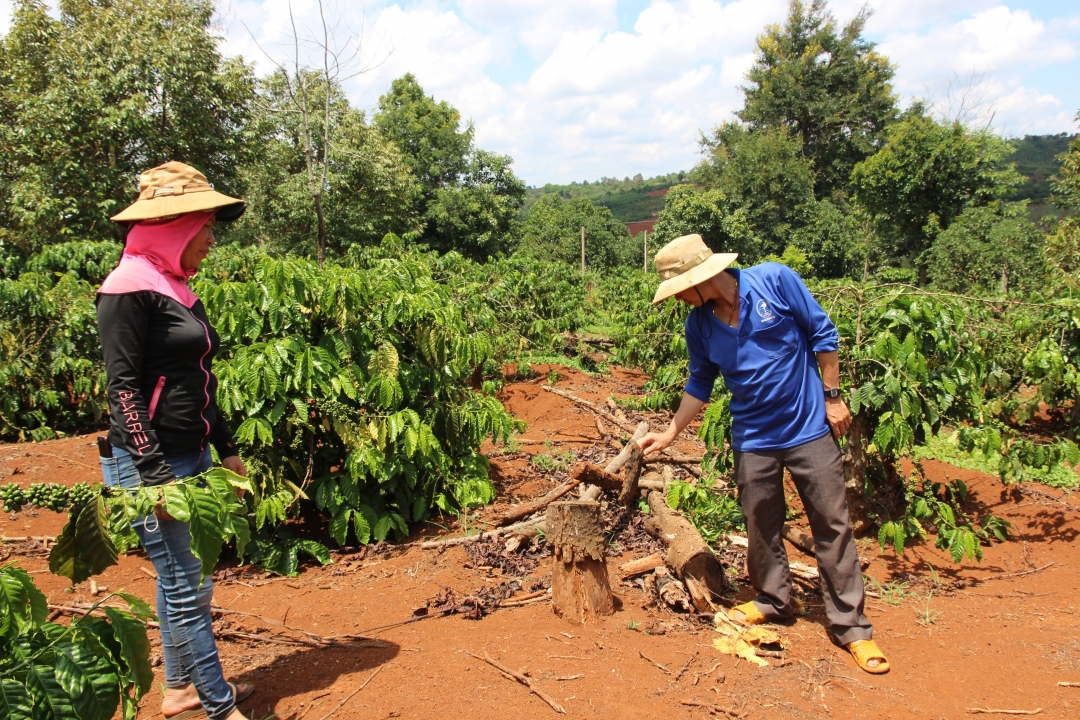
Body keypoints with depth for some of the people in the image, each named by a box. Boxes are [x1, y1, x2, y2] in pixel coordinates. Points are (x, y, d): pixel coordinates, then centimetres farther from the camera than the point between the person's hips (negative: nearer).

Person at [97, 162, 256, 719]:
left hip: (191, 457, 9)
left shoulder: (178, 290, 13)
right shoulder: (129, 289, -13)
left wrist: (227, 452, 20)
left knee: (181, 579, 17)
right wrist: (156, 473, -20)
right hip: (149, 462, -9)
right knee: (188, 587, -2)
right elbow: (123, 386, -17)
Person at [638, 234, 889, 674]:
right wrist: (670, 434, 6)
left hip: (809, 429, -3)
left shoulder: (775, 281, -13)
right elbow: (700, 385, 10)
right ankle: (773, 601, 34)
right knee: (761, 527, 11)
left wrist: (833, 396, -4)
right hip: (753, 440, 3)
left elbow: (822, 332, -4)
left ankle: (851, 626, 12)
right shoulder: (698, 325, -2)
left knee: (832, 525, 2)